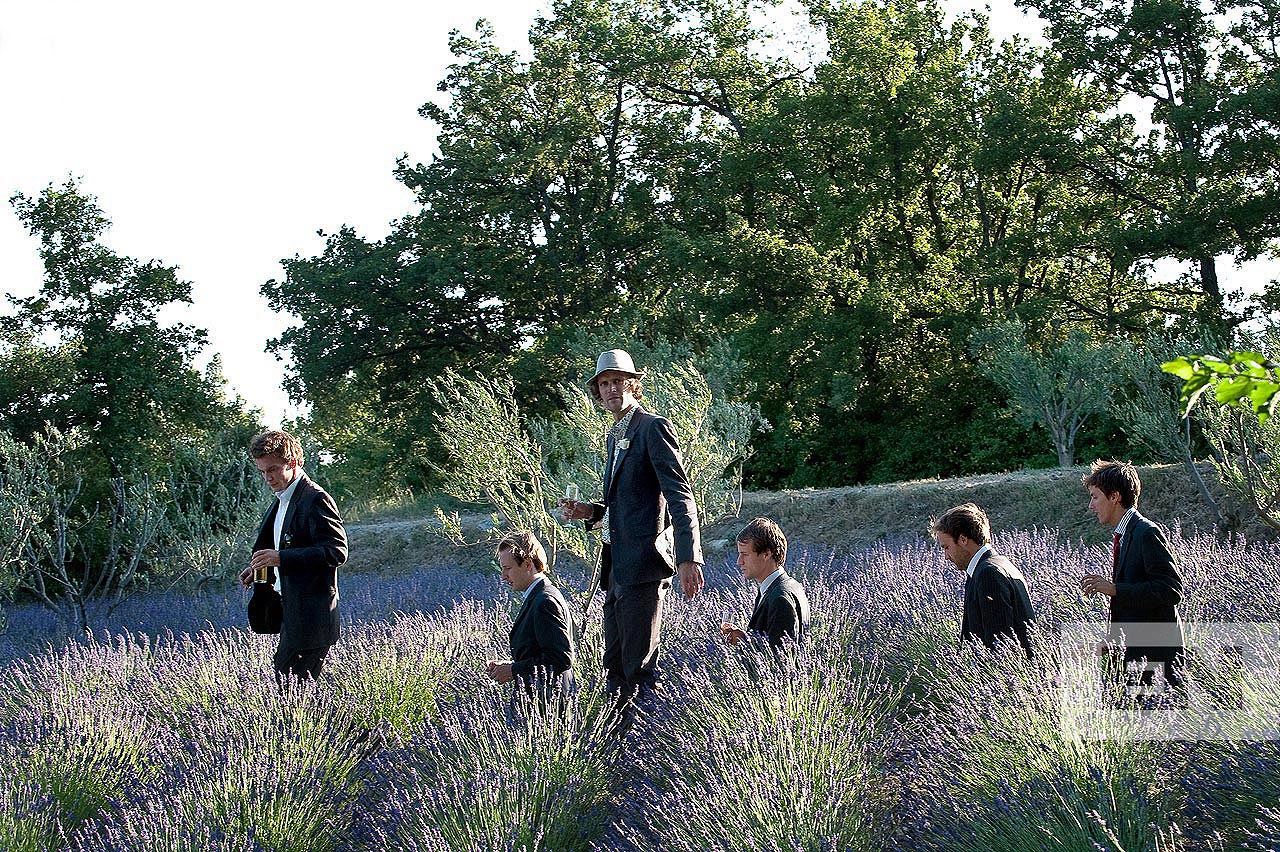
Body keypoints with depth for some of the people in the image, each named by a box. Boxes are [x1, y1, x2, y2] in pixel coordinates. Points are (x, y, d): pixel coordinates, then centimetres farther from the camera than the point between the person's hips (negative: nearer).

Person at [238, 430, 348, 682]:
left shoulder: (315, 500, -13)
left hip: (310, 614, -10)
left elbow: (337, 550, -21)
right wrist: (262, 569, 12)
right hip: (290, 611, 10)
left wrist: (282, 558, -24)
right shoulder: (282, 500, 18)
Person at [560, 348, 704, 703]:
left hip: (643, 564, -9)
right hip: (616, 566, 9)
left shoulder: (654, 428, -6)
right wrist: (589, 511, 10)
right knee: (615, 668, 10)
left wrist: (688, 557, -24)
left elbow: (680, 496, -15)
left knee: (639, 666, -10)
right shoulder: (614, 437, 21)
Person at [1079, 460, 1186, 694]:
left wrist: (1113, 589, -20)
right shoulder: (1123, 536, 18)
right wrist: (1111, 642, 11)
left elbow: (1171, 591, -19)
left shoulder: (1147, 533, -12)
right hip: (1132, 653, 9)